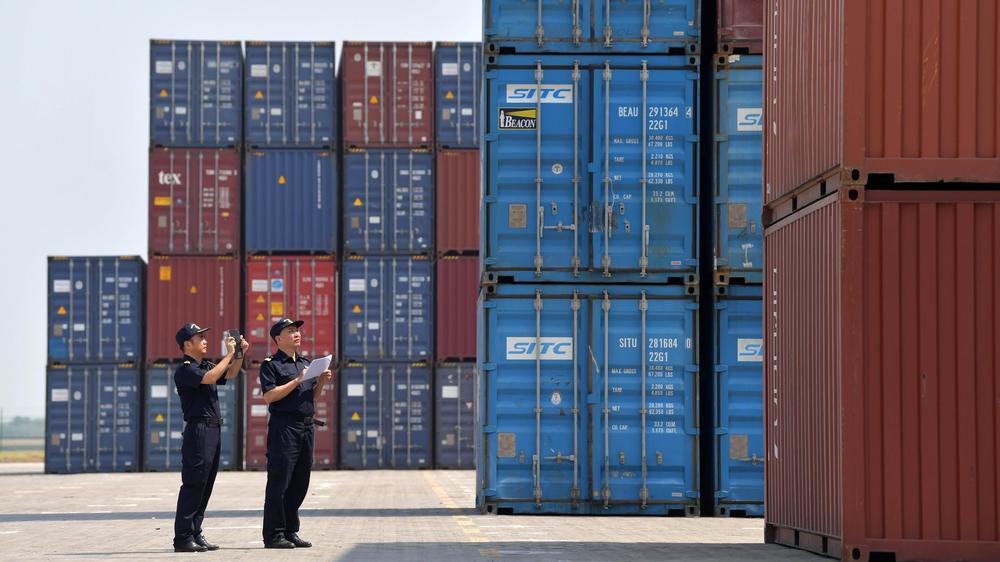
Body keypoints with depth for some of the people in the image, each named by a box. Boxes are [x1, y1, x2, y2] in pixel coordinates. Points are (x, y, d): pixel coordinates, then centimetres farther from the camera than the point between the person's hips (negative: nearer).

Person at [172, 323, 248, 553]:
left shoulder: (206, 365, 18)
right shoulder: (184, 370, -8)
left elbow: (229, 374, 29)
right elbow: (209, 378, -24)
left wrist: (240, 354, 13)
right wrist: (229, 354, -16)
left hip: (214, 430, 9)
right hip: (198, 429, -9)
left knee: (205, 485, 9)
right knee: (193, 484, -10)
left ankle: (195, 534, 13)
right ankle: (183, 538, -10)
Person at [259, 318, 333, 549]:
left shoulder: (306, 362, 20)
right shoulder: (271, 364, -3)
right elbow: (269, 396, -15)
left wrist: (322, 382, 6)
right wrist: (297, 380, -16)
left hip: (306, 426, 8)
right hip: (284, 426, -7)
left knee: (300, 483, 9)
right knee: (279, 483, -7)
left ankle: (290, 532, 17)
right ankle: (273, 535, -5)